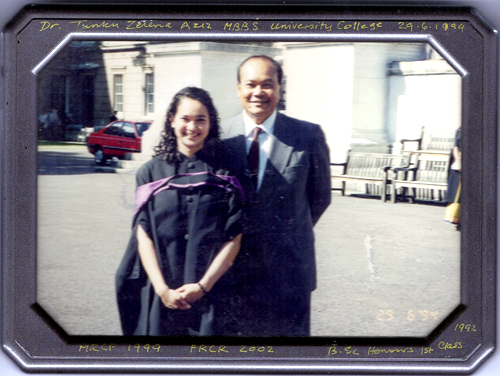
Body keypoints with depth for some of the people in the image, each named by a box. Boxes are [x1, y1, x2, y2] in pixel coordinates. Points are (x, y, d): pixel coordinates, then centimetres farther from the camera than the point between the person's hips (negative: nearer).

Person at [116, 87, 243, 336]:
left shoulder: (225, 172, 2)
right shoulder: (151, 172, 5)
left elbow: (235, 236, -3)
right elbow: (143, 234, -1)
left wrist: (203, 285, -12)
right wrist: (162, 288, -12)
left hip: (212, 294, -1)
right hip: (162, 295, 1)